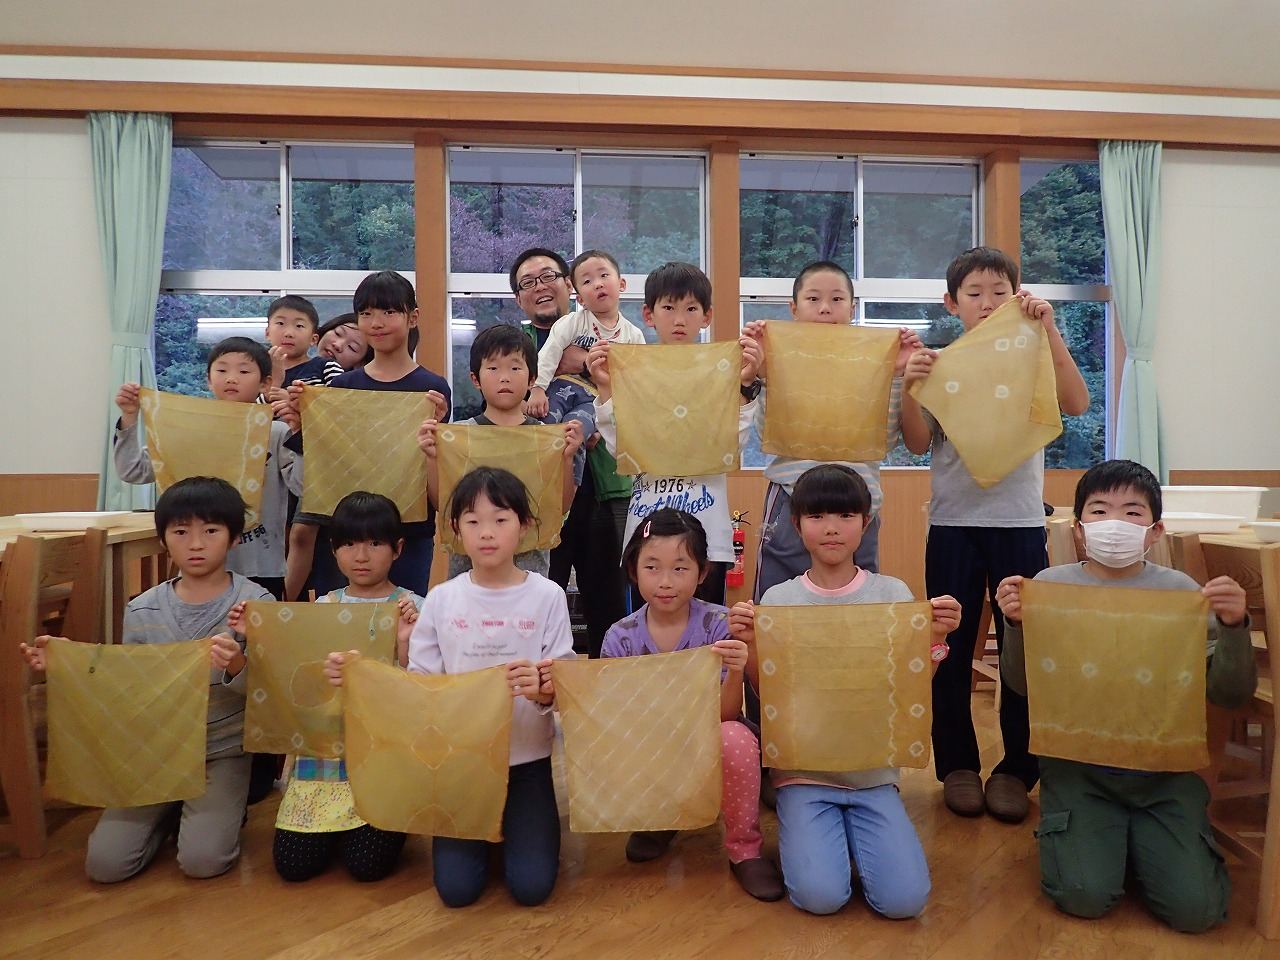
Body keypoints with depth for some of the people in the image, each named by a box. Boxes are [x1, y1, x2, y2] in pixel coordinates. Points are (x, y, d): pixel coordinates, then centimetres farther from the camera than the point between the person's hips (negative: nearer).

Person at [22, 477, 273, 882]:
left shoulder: (255, 602, -11)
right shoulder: (142, 611, 0)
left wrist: (237, 666, -36)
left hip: (222, 752, -3)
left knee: (202, 860, -19)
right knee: (104, 863, -8)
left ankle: (221, 809, 14)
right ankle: (173, 810, 21)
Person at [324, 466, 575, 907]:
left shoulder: (547, 596, -8)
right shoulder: (442, 600, -2)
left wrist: (543, 690, -32)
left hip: (527, 758, -1)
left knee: (531, 886, -8)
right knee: (456, 888, -5)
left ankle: (516, 826, 25)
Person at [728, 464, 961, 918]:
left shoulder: (893, 593, -1)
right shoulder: (778, 599, -3)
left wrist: (936, 638, -16)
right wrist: (749, 644, -17)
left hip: (873, 771, 1)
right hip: (802, 767, -1)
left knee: (904, 899, -14)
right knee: (820, 896, -17)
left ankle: (852, 829, 16)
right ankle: (804, 830, 15)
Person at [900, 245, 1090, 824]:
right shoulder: (938, 363, 4)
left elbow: (1076, 405, -12)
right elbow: (918, 443, -4)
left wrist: (1049, 331, -17)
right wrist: (909, 388, -19)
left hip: (1020, 521, 0)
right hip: (953, 522, 0)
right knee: (952, 648, 6)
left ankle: (1016, 769, 19)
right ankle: (958, 765, 20)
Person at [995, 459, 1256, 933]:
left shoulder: (1180, 590, -2)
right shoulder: (1052, 584, -3)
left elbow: (1230, 695, -2)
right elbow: (1022, 684, -2)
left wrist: (1233, 627, -19)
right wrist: (1016, 624, -21)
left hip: (1164, 768, 1)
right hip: (1076, 760, -1)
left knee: (1195, 907, -10)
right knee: (1085, 895, -15)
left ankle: (1139, 836, 21)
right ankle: (1089, 830, 18)